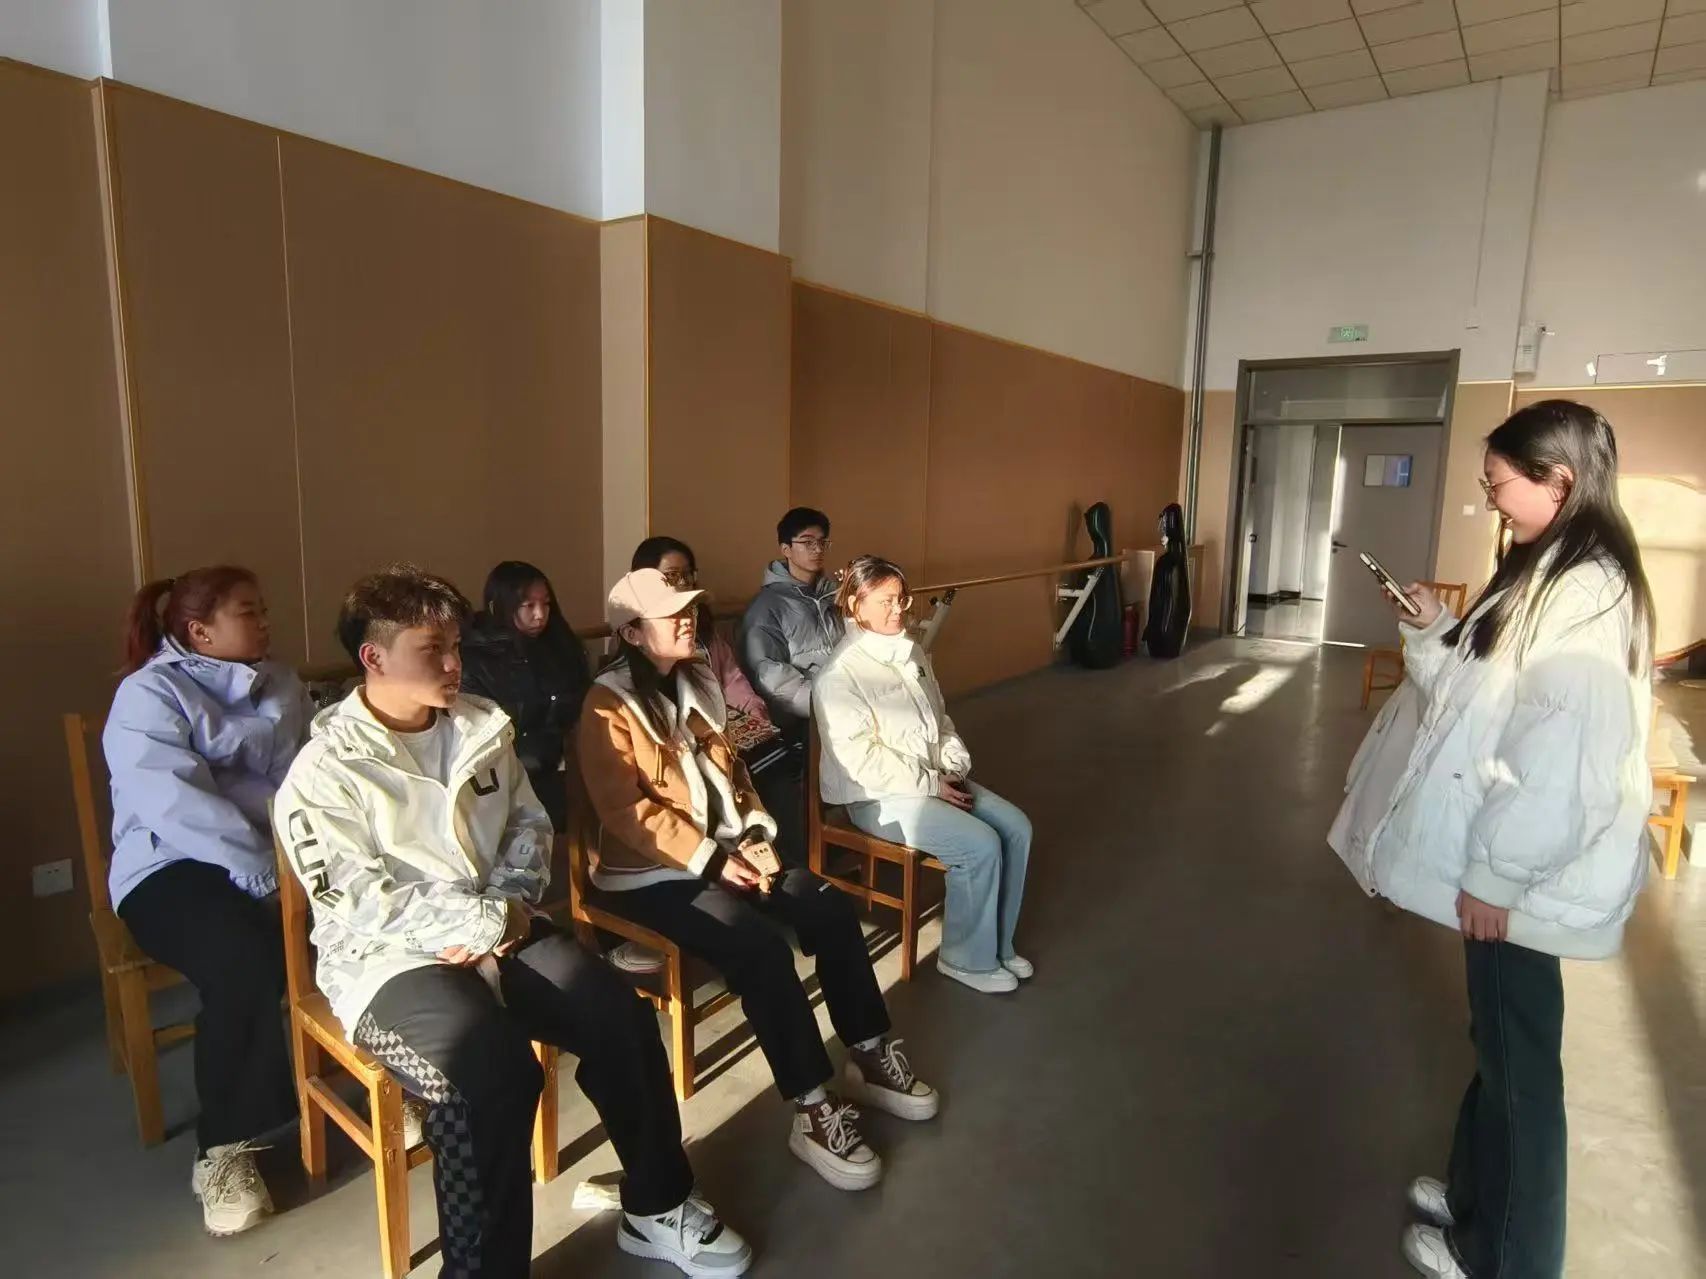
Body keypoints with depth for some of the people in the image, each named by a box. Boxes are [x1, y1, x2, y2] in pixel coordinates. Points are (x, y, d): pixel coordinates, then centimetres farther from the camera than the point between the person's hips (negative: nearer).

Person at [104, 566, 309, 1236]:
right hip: (176, 869, -5)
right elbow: (176, 806, -18)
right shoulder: (149, 695, -3)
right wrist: (267, 874, -26)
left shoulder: (282, 685, 17)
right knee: (246, 960, -33)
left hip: (284, 856, 5)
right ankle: (223, 1147, -10)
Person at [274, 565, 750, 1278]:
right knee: (494, 1072, -33)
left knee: (621, 1016, -14)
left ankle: (657, 1207, 9)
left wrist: (505, 909, -6)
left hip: (503, 934, 5)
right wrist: (491, 922, -18)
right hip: (390, 958, -5)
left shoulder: (482, 727, 8)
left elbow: (530, 824, 12)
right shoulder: (323, 772, -10)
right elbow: (366, 902, -16)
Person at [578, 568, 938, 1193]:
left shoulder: (696, 683, 10)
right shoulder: (609, 706, -13)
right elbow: (626, 812, -18)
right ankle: (814, 1111, -12)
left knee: (832, 909, -8)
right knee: (762, 948, -27)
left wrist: (754, 833, -3)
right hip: (648, 874, -7)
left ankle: (869, 1057, 9)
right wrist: (712, 860, -21)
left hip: (724, 851, 8)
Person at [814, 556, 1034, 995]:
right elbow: (860, 758, -23)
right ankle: (968, 958, 1)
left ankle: (998, 943, 14)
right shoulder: (840, 675, -19)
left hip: (934, 780, 8)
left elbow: (940, 718, 16)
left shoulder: (911, 652, 6)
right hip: (878, 796, -8)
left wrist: (955, 767, -2)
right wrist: (930, 786, -20)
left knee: (1016, 827, -3)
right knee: (981, 845, -21)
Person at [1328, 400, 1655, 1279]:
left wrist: (1497, 876, -21)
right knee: (1497, 1040, 22)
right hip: (1504, 859, 9)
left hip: (1524, 876, -9)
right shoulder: (1546, 577, 10)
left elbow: (1565, 758, -25)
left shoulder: (1588, 594, -21)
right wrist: (1432, 634, 3)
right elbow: (1485, 700, 15)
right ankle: (1477, 1196, 41)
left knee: (1518, 1057, 7)